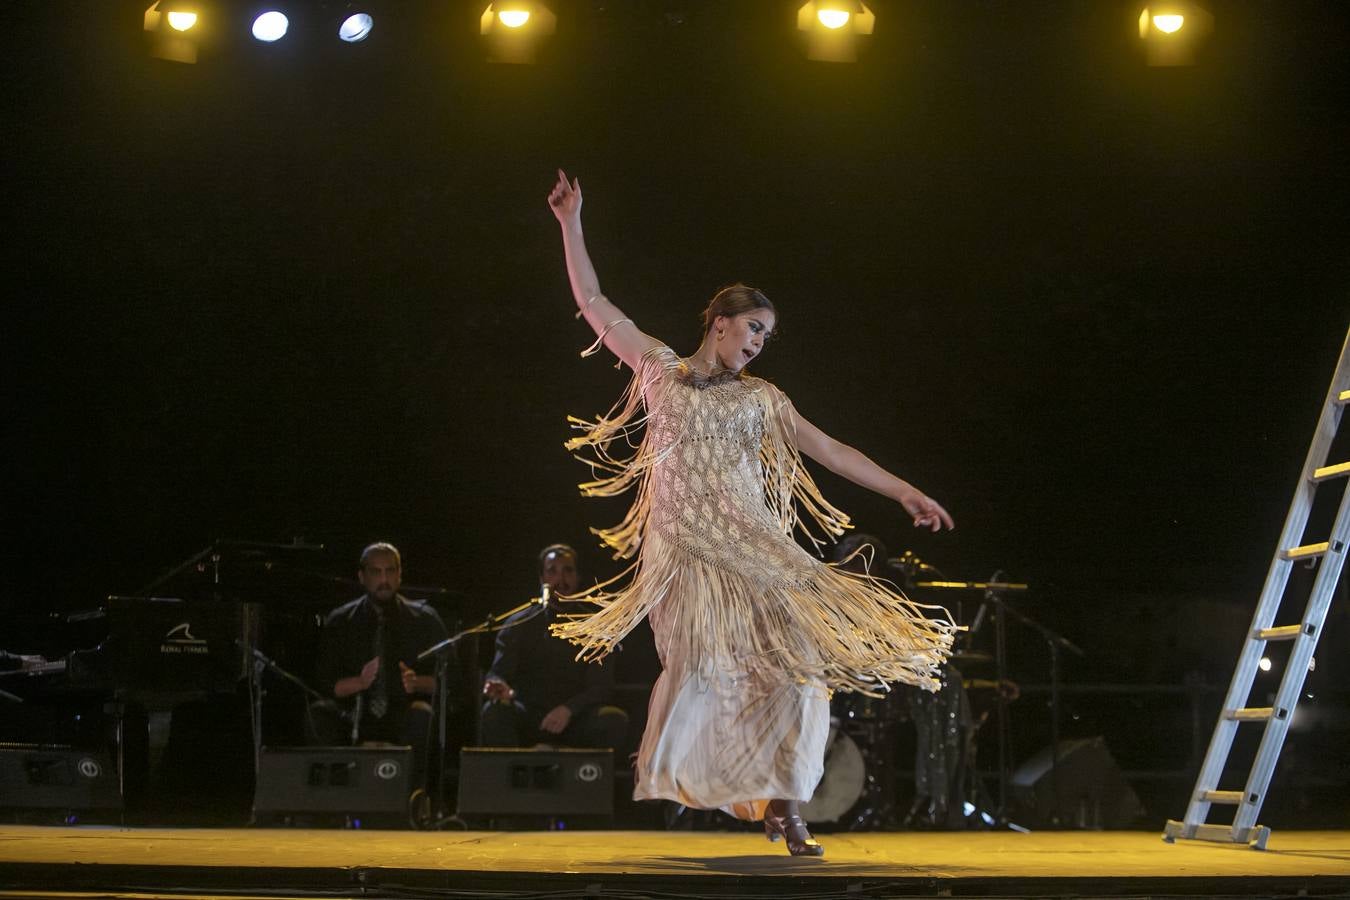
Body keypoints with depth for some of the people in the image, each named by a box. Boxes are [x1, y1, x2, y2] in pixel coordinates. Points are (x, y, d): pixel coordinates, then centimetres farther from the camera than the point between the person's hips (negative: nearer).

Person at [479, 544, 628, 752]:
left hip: (575, 721, 0)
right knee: (494, 712, -31)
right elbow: (499, 672, -4)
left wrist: (569, 709, -23)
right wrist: (498, 686, -31)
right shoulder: (519, 626, 7)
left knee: (615, 720, -30)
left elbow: (601, 686, -2)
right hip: (529, 719, 0)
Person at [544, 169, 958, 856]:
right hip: (683, 549, -3)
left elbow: (831, 451, 12)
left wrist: (903, 491, 6)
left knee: (794, 656, -9)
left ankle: (782, 803, -1)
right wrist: (571, 224, 5)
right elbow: (595, 305, 8)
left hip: (751, 546, 3)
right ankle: (660, 785, -6)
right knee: (701, 660, -20)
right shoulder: (661, 369, 9)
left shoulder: (760, 400, 14)